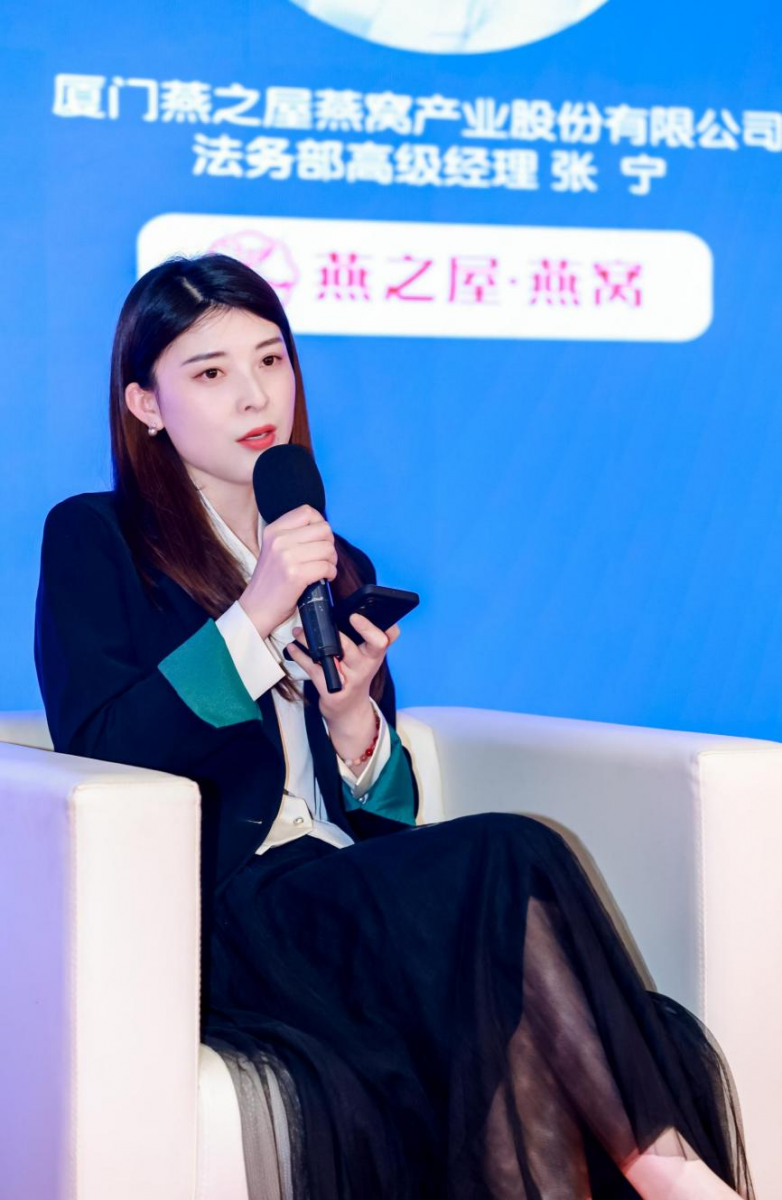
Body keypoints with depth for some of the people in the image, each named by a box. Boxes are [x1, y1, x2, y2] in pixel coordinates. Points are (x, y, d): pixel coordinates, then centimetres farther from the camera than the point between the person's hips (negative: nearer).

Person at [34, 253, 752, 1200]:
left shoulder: (339, 567, 25)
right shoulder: (92, 540, 9)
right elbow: (98, 755, -7)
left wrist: (352, 714, -4)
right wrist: (253, 617, -13)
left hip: (343, 905, 5)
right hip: (215, 920, -5)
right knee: (510, 855, -29)